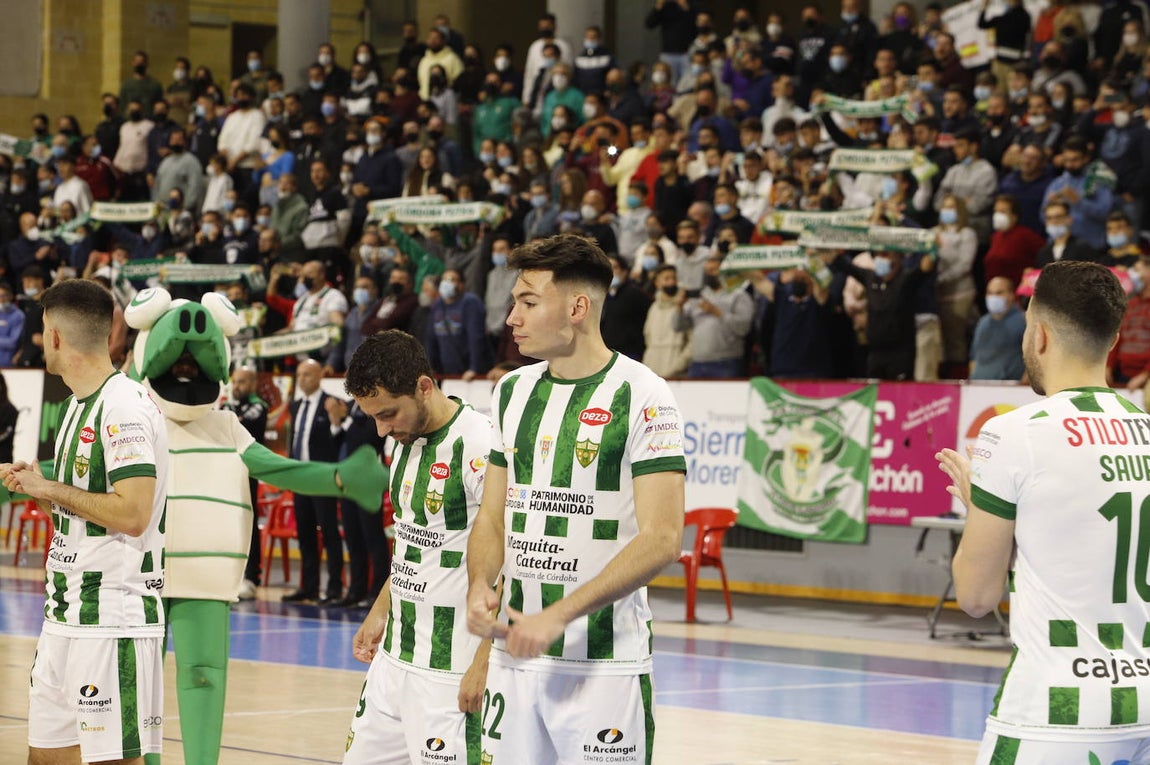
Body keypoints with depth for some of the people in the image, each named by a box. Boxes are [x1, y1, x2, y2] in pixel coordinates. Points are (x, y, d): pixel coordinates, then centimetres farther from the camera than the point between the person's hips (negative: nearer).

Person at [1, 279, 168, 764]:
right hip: (67, 614, 10)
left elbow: (132, 514, -24)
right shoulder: (80, 404, 16)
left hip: (113, 618, -10)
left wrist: (50, 489, -14)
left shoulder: (125, 407, -15)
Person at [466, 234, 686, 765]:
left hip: (607, 665, -6)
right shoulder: (512, 392, 12)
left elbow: (661, 539, -15)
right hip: (514, 656, 6)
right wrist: (480, 586, -5)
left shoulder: (642, 396, -9)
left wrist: (560, 615, -21)